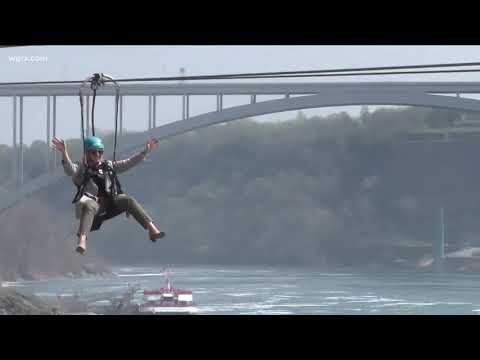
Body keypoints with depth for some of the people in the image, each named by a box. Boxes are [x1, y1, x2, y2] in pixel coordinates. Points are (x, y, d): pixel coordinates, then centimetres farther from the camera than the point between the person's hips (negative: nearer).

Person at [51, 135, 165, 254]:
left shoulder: (109, 166, 22)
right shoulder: (81, 169, 8)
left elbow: (128, 163, 20)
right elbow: (70, 170, -14)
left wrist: (145, 152, 12)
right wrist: (64, 153, -32)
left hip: (111, 202, 4)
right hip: (92, 202, -4)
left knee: (128, 200, -22)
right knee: (89, 206, -38)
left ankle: (152, 229, -34)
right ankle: (82, 240, -59)